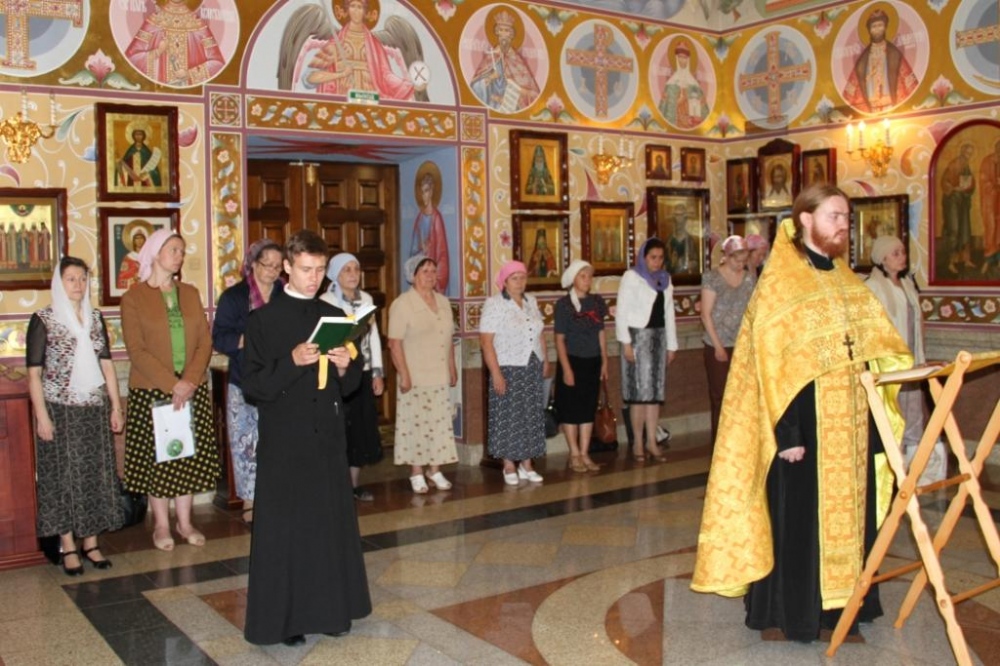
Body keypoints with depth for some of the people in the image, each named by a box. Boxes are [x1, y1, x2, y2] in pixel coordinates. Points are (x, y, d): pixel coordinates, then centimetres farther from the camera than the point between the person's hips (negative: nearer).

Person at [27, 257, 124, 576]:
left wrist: (116, 406, 8)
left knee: (95, 475, 6)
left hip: (95, 408, 4)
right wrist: (41, 415, -11)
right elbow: (34, 372, -6)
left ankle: (91, 542, 16)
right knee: (64, 476, 2)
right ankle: (68, 547, 11)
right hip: (60, 409, -4)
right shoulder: (43, 319, -4)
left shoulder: (95, 318, 9)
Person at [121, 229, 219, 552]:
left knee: (190, 454, 7)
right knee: (157, 456, 3)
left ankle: (184, 522, 19)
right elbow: (136, 350, -10)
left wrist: (189, 381, -11)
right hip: (152, 390, -4)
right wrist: (172, 384, -17)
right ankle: (161, 525, 15)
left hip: (193, 389, 4)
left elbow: (205, 341, 4)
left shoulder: (190, 293, 10)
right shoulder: (133, 297, -3)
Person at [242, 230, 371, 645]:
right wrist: (292, 361, -23)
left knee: (331, 521, 10)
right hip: (284, 440, -4)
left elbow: (351, 385, 11)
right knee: (285, 527, 2)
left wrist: (345, 368, -11)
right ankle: (284, 617, 13)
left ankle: (330, 607, 23)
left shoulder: (335, 317, 8)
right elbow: (252, 385, -9)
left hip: (328, 436, 4)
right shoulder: (263, 320, -3)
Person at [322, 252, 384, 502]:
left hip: (363, 374, 6)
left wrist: (378, 372, 9)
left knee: (362, 427, 10)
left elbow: (374, 336, 12)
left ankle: (355, 483, 21)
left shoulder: (366, 299, 10)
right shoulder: (326, 301, -9)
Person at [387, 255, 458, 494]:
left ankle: (435, 470, 15)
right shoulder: (402, 304, -8)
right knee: (416, 424, -2)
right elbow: (395, 343, -13)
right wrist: (404, 375, -17)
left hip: (440, 376, 6)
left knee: (440, 423, 6)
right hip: (415, 377, -6)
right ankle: (416, 473, 8)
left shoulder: (443, 302, 12)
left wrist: (453, 369, 15)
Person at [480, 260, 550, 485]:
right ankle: (509, 467, 10)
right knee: (508, 418, 0)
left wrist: (545, 361, 11)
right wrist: (496, 373, -19)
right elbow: (486, 341, -15)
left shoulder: (531, 301, 10)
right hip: (508, 370, -6)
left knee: (531, 417, 8)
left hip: (533, 369, 6)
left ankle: (527, 464, 17)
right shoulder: (494, 304, -10)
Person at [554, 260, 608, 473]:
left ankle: (584, 454, 17)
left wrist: (604, 361, 7)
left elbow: (601, 334, 10)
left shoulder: (597, 302, 5)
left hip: (592, 362, 5)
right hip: (573, 361, -5)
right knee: (571, 409, 3)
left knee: (588, 408, 9)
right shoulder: (564, 304, -9)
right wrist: (566, 368, -15)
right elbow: (560, 339, -10)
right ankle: (574, 455, 12)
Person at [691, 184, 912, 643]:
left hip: (848, 419, 7)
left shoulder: (845, 280, 11)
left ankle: (842, 597, 27)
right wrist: (787, 431, -18)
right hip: (805, 418, -7)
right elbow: (771, 360, -15)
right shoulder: (778, 283, -10)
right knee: (800, 514, 2)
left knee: (846, 506, 13)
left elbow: (874, 343, 16)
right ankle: (797, 610, 15)